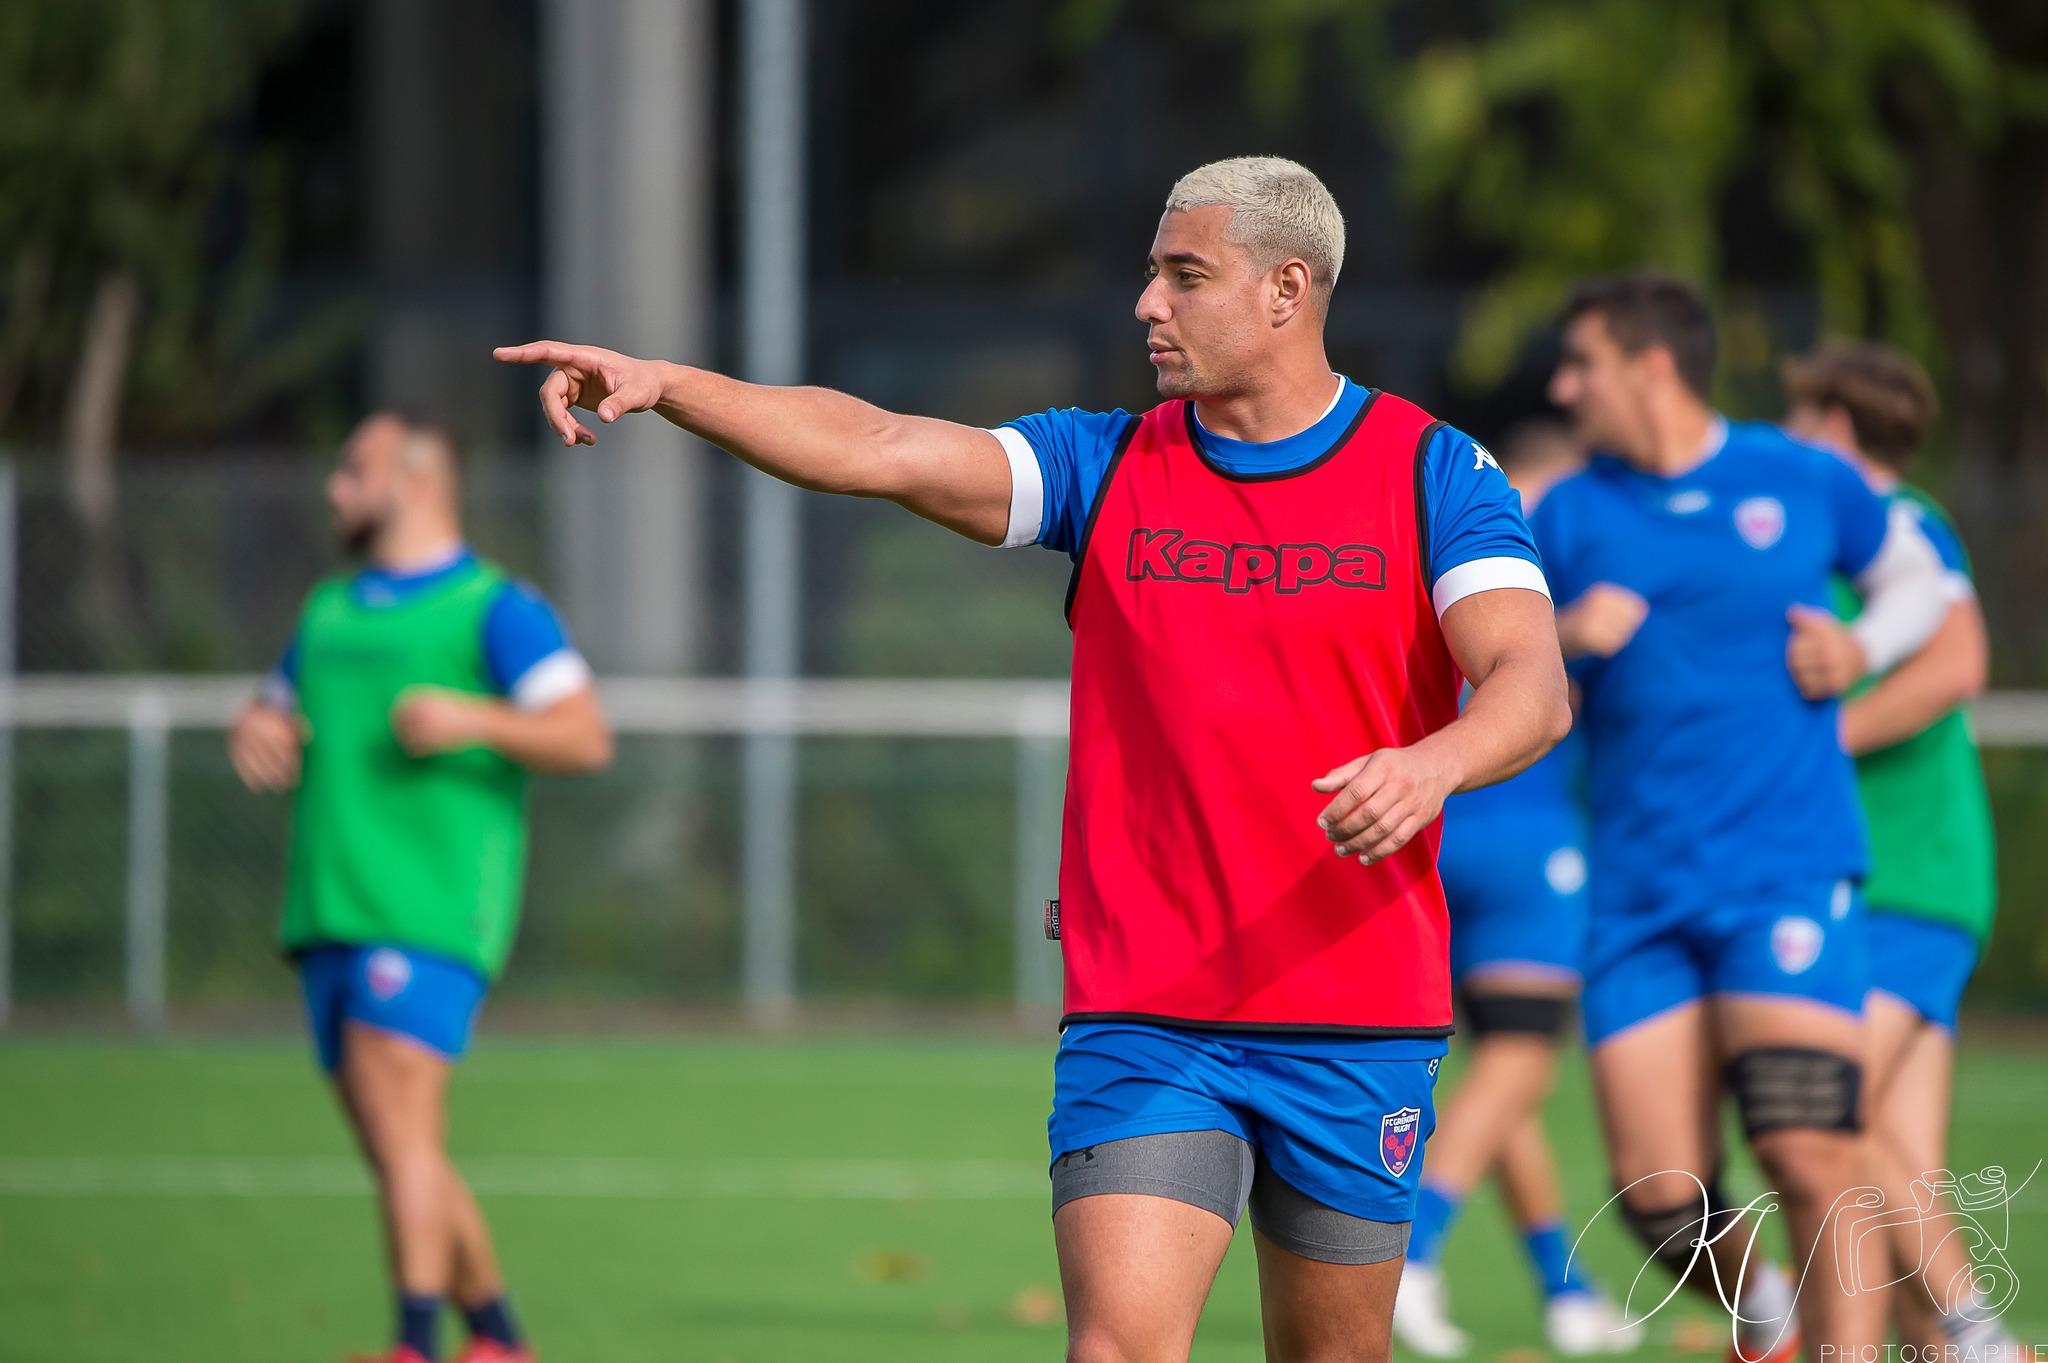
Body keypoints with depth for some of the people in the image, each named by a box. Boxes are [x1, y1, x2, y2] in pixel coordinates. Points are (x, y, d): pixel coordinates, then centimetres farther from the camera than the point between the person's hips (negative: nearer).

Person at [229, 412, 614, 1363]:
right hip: (331, 910, 7)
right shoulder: (329, 610, 21)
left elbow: (586, 738, -8)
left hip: (431, 909, -7)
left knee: (399, 1125, -18)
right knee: (397, 1152, 7)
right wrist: (255, 736, 6)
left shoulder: (495, 608, -2)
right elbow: (275, 720, 31)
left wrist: (474, 720, -23)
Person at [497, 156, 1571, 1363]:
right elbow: (882, 452, -5)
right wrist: (666, 385, -18)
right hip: (1140, 1019, 1)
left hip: (1357, 1022, -1)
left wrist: (1432, 764, -35)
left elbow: (1531, 689, -13)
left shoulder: (1434, 472, -1)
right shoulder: (1108, 467, 6)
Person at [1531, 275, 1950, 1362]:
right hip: (1637, 894, 2)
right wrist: (1563, 642, -11)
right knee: (1659, 1201, -4)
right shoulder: (1569, 518, 8)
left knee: (1809, 1159, -19)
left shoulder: (1804, 480, 4)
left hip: (1788, 871, -2)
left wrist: (1860, 649, 0)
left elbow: (1918, 579, 20)